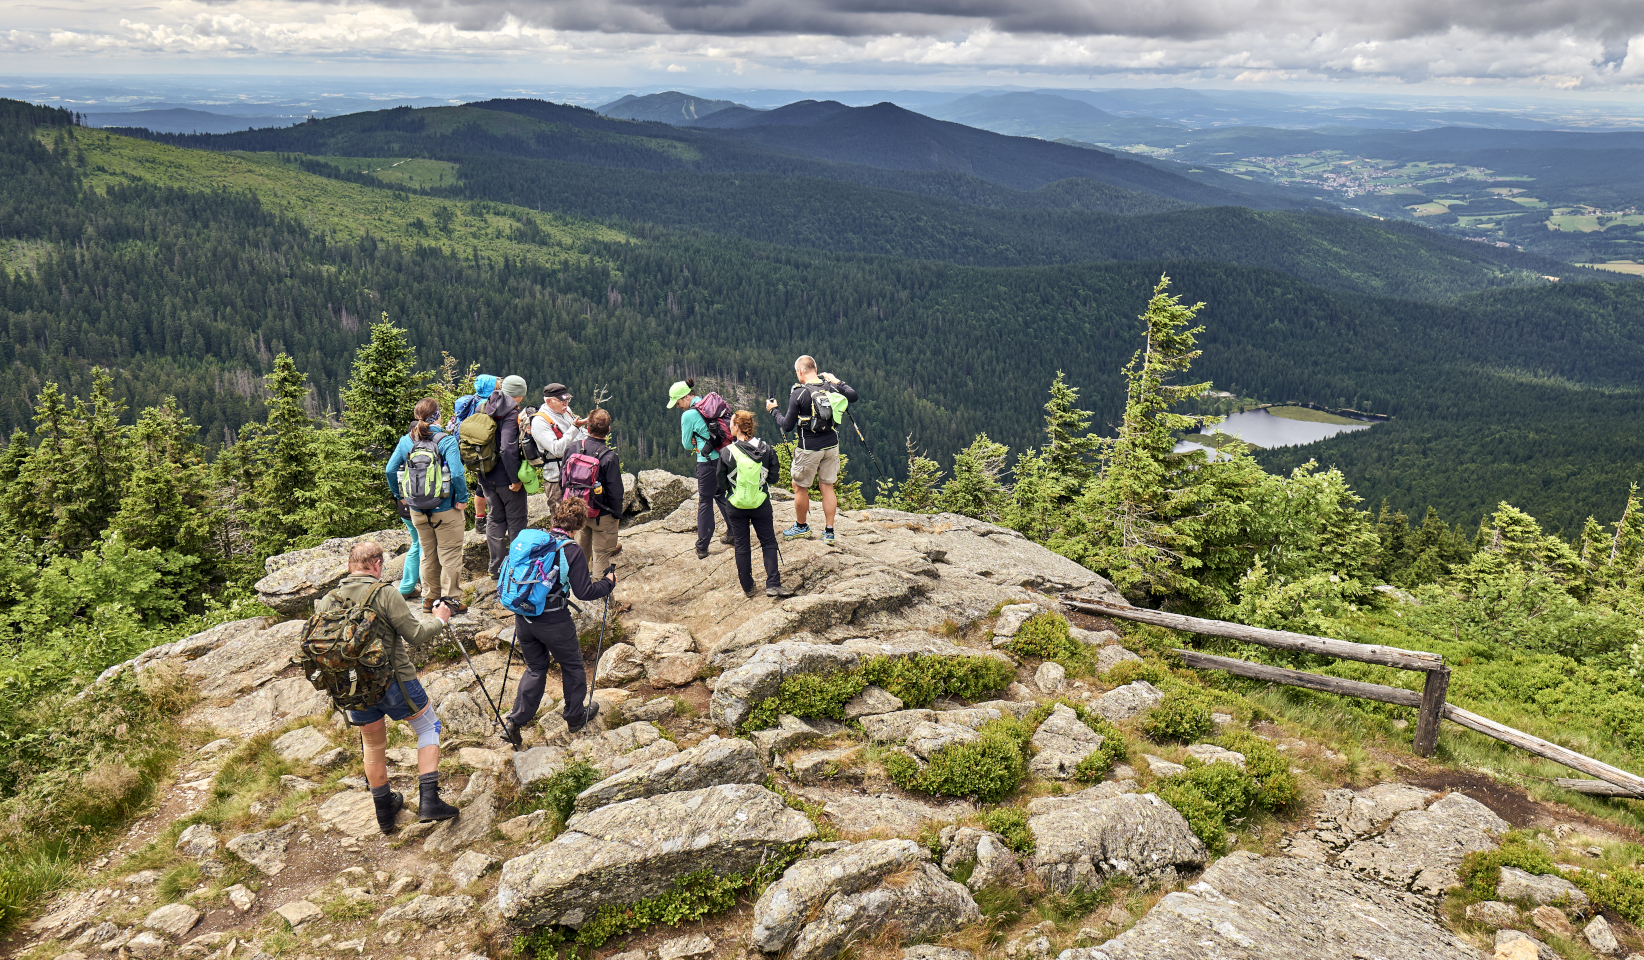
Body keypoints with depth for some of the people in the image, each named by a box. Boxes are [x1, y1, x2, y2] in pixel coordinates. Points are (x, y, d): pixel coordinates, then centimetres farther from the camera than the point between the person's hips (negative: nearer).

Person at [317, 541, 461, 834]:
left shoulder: (328, 600, 0)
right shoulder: (385, 594, -15)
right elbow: (415, 635, -14)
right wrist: (439, 620, 3)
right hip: (394, 681, -5)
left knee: (373, 746, 23)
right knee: (428, 727, 15)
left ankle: (384, 810, 36)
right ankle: (429, 800, 5)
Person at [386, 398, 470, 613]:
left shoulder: (406, 441, 0)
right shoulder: (446, 440, -16)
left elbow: (391, 470, 2)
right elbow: (456, 473, -25)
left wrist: (400, 496, 13)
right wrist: (462, 499, -13)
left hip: (417, 511, 5)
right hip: (445, 509, -5)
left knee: (427, 555, 18)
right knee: (450, 555, 7)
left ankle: (429, 599, 26)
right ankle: (451, 600, 10)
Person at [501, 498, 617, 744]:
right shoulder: (573, 551, -14)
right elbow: (584, 592, -12)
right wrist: (608, 583, 4)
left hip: (524, 618, 5)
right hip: (553, 622, -5)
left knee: (535, 668, 22)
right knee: (572, 667, 18)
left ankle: (514, 722, 18)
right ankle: (575, 717, 33)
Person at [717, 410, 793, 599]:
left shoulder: (728, 452, -13)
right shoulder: (765, 448, -7)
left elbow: (721, 482, -4)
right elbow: (774, 473, 1)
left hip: (736, 505, -1)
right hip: (761, 503, 1)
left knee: (742, 547, 11)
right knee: (768, 543, 11)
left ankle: (748, 588, 18)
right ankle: (773, 584, 1)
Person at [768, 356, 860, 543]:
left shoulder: (799, 394, -15)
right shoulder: (831, 387, -2)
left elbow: (787, 426, -12)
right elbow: (853, 396, 15)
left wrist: (774, 410, 4)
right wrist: (838, 382, 23)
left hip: (809, 448, -5)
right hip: (831, 445, 5)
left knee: (800, 486, 14)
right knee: (828, 487, 12)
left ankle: (801, 526, 28)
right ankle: (829, 531, 14)